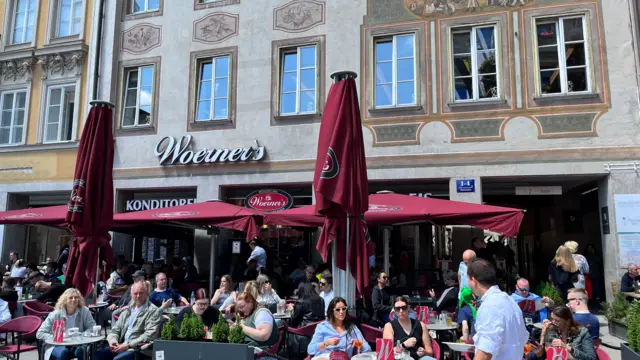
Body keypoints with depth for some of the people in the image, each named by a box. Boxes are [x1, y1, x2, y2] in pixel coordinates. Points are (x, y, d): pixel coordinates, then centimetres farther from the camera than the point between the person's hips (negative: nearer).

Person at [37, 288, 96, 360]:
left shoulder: (84, 311, -7)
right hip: (58, 345, -1)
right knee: (63, 352, -35)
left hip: (77, 344, 1)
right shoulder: (55, 314, -10)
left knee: (81, 351, -33)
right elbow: (39, 334, -8)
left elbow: (92, 328, -2)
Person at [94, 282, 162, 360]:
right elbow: (115, 329, 17)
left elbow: (149, 335, -13)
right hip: (121, 346, 7)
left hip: (138, 349, -6)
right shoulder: (127, 310, 18)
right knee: (99, 354, -15)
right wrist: (112, 341, -5)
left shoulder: (153, 311, -4)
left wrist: (128, 345, -18)